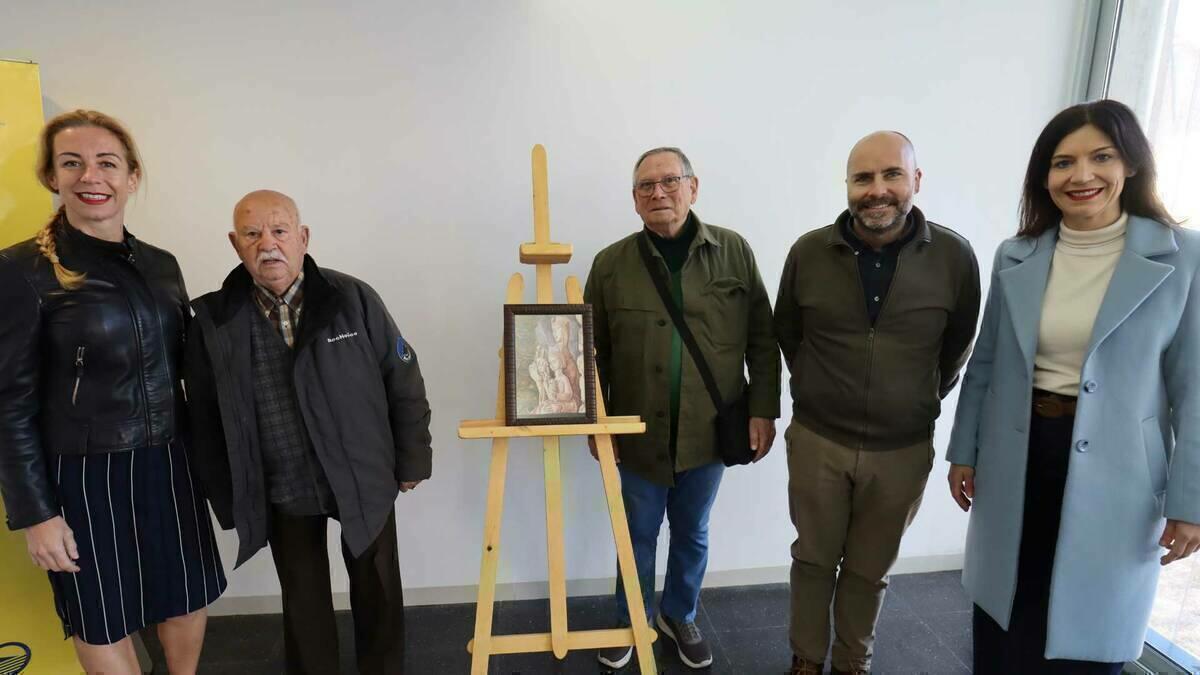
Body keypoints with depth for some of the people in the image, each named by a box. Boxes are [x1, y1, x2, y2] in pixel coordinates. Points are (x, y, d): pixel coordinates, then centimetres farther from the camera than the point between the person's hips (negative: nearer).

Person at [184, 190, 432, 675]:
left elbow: (403, 382, -5)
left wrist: (411, 462, -2)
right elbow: (206, 419, 1)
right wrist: (227, 498, 4)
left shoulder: (354, 299, -12)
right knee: (303, 601, 19)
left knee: (377, 590, 16)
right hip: (282, 493, 1)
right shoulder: (214, 321, -7)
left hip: (363, 480, 0)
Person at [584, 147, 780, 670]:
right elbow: (595, 353, 0)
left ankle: (680, 617, 43)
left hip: (709, 432, 1)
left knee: (692, 534, 19)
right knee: (639, 536, 16)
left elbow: (762, 339, 0)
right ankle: (631, 623, 39)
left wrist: (763, 408, -3)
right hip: (639, 435, 0)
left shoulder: (734, 251, -4)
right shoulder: (611, 264, -4)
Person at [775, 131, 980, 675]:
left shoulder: (954, 257, -9)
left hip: (903, 449, 0)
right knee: (814, 560, 15)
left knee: (869, 570, 17)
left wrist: (918, 404, 13)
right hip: (817, 440, 0)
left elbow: (957, 348, 6)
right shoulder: (809, 252, -7)